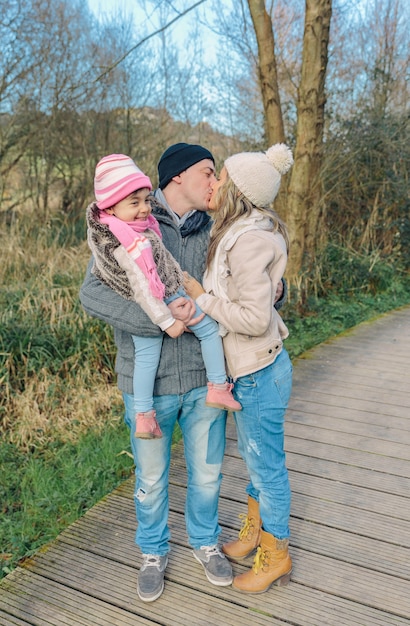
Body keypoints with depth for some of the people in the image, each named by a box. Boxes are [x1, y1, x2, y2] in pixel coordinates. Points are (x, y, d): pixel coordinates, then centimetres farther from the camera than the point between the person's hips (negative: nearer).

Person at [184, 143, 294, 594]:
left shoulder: (248, 243, -26)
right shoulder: (237, 232, 4)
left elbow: (255, 319, -28)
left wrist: (202, 297, -20)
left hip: (259, 374, -9)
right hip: (250, 370, 9)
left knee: (267, 467, 10)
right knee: (254, 457, 25)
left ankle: (276, 556, 33)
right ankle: (254, 533, 47)